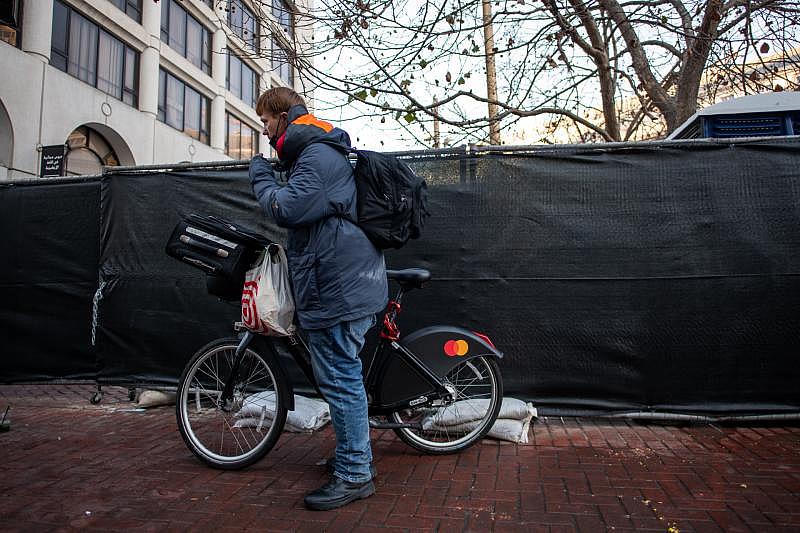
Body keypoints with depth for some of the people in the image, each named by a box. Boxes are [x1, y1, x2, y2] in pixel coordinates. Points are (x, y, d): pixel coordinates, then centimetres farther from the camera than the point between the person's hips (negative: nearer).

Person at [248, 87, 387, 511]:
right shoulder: (319, 153, 23)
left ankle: (354, 475, 6)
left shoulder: (317, 156, -12)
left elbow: (286, 209, -21)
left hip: (338, 287, -11)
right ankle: (355, 456, 32)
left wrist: (261, 177, -6)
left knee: (340, 378, -5)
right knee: (343, 375, 18)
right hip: (350, 281, 11)